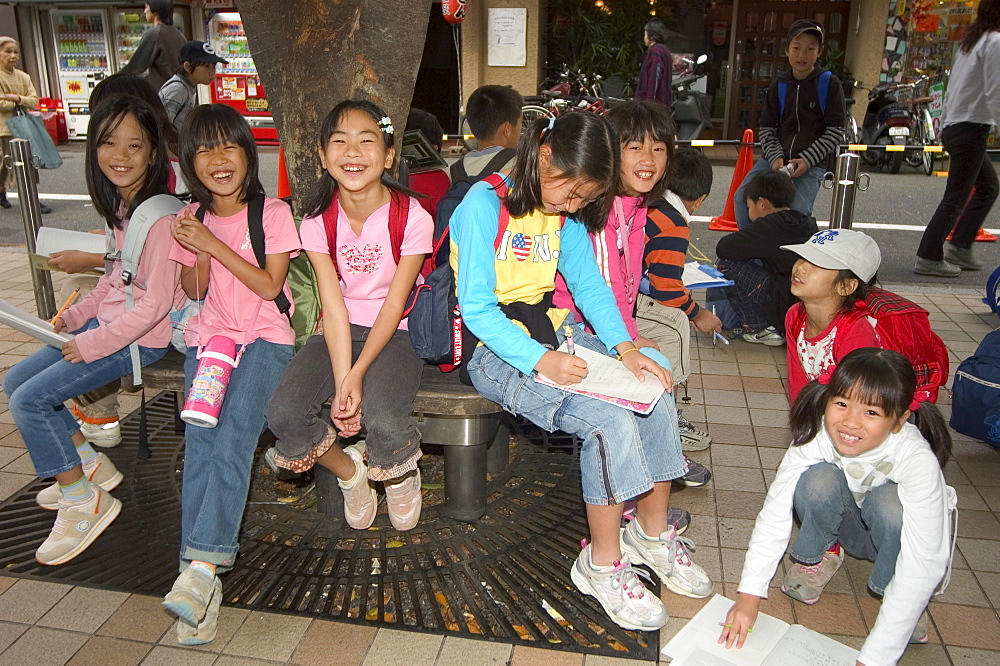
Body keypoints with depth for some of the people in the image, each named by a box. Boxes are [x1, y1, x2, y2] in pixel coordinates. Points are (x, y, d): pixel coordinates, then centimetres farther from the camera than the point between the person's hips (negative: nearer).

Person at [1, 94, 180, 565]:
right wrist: (73, 317, 6)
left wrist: (94, 343, -18)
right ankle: (89, 465, 24)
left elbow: (156, 302, -23)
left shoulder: (160, 217, -22)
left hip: (141, 338, -10)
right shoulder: (119, 205, 8)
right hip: (107, 322, 10)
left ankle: (84, 502, 2)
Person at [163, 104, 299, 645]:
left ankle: (202, 564, -29)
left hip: (265, 337, -3)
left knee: (234, 435, -27)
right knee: (199, 440, -19)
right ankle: (203, 579, -21)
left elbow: (269, 285, -7)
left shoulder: (273, 213, 0)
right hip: (209, 334, 4)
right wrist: (197, 253, -6)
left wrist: (214, 245, -11)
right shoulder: (191, 219, 14)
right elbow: (194, 292, 14)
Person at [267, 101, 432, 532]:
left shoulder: (412, 217, -13)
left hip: (395, 333, -3)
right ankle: (349, 472, 12)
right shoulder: (317, 221, -5)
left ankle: (402, 476, 11)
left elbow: (394, 305, -13)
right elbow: (334, 307, -12)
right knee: (283, 414, -22)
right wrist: (341, 383, -23)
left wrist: (357, 374, -23)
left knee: (384, 422, -31)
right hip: (339, 332, 3)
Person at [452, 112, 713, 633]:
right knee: (609, 420, -25)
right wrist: (540, 360, -29)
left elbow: (589, 284, 8)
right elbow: (477, 309, -19)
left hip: (554, 334, 7)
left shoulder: (566, 212, 7)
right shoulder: (484, 204, -15)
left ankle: (653, 532, 9)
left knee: (656, 398, -10)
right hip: (496, 349, -7)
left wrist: (623, 346, -8)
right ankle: (603, 564, -7)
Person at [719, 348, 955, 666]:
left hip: (897, 533, -1)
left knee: (889, 500, -37)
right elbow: (775, 511, -28)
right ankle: (819, 555, -1)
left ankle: (904, 603, -9)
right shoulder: (816, 435, -29)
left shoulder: (918, 460, -35)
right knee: (819, 478, -33)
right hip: (843, 525, 1)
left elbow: (923, 567, -37)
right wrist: (749, 595, -36)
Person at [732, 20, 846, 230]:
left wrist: (807, 160, -14)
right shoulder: (778, 86, 6)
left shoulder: (829, 84, -2)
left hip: (811, 164, -3)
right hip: (775, 159, 3)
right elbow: (767, 129, 7)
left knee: (797, 211, -24)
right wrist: (775, 157, -12)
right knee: (743, 197, -16)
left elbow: (836, 131, -4)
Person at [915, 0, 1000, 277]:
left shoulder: (970, 41, 16)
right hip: (970, 129, -10)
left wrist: (945, 127, 19)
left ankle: (959, 247, 18)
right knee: (956, 197, -4)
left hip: (954, 127, 10)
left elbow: (953, 89, 17)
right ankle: (928, 258, 0)